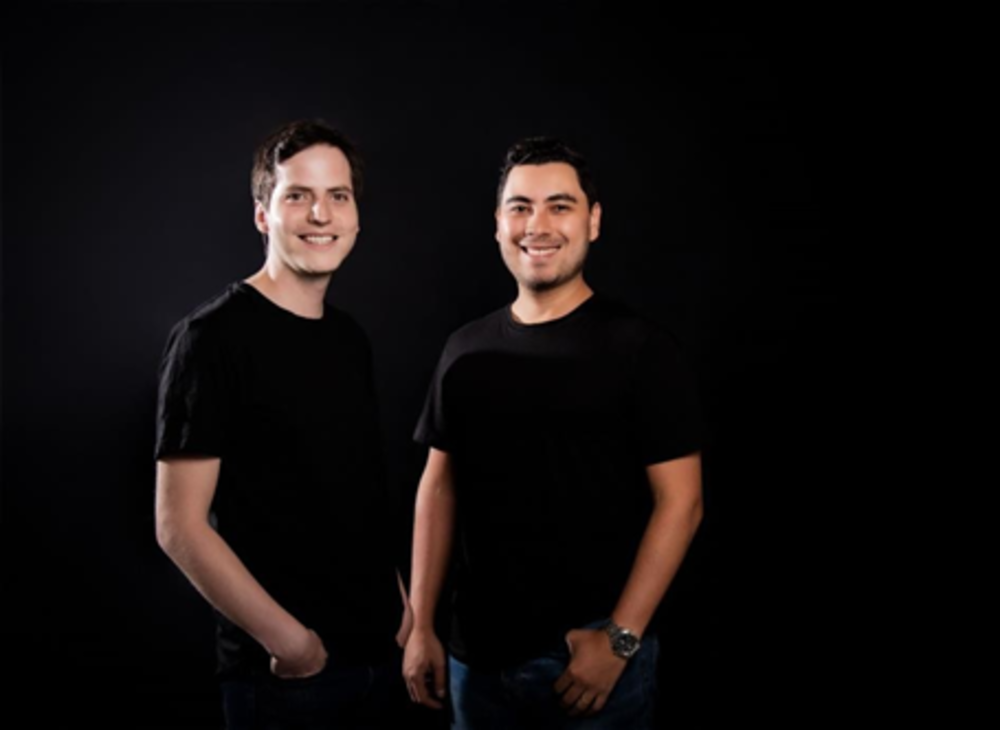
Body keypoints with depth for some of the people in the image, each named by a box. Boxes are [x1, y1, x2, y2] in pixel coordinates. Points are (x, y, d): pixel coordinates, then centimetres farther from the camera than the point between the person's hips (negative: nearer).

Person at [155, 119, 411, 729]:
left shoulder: (351, 338, 7)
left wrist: (400, 606, 7)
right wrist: (286, 639, -16)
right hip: (285, 671, -6)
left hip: (382, 654, 7)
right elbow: (179, 525, -16)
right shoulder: (214, 337, -14)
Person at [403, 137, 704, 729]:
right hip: (478, 652, 4)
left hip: (595, 652, -4)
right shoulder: (466, 350, 5)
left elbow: (680, 501, -10)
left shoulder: (640, 348, -8)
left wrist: (619, 639, -15)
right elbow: (439, 486, 8)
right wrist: (421, 627, 4)